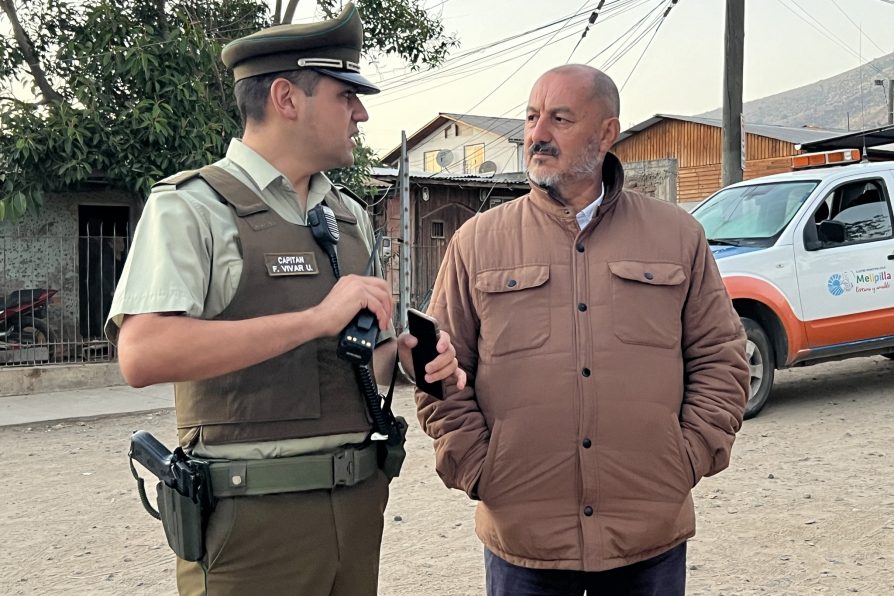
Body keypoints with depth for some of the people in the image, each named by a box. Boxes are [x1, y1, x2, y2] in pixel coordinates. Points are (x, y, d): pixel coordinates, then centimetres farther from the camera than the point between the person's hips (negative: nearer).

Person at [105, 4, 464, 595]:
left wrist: (408, 353, -3)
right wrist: (316, 319, -23)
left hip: (358, 502, 6)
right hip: (251, 517, -6)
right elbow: (143, 356, -23)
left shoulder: (351, 216, 13)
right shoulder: (191, 206, -8)